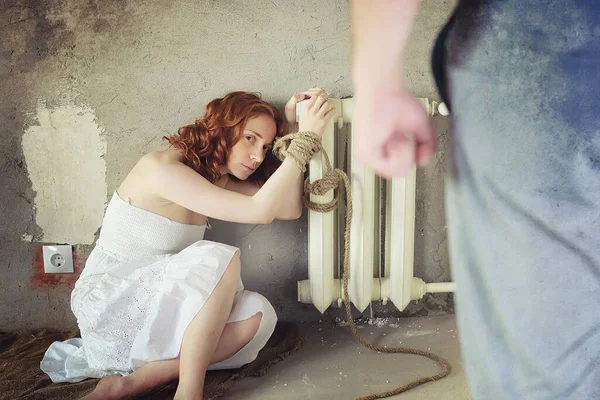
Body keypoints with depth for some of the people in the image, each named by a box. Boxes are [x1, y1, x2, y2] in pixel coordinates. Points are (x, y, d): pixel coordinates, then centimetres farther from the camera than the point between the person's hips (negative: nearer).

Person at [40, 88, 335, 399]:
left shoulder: (219, 180, 5)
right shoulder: (161, 168, -21)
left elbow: (289, 209, -6)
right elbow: (259, 211, -30)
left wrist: (293, 128, -7)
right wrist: (306, 137, -29)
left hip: (152, 304, 8)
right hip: (107, 306, -8)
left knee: (258, 314, -17)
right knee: (219, 259, -30)